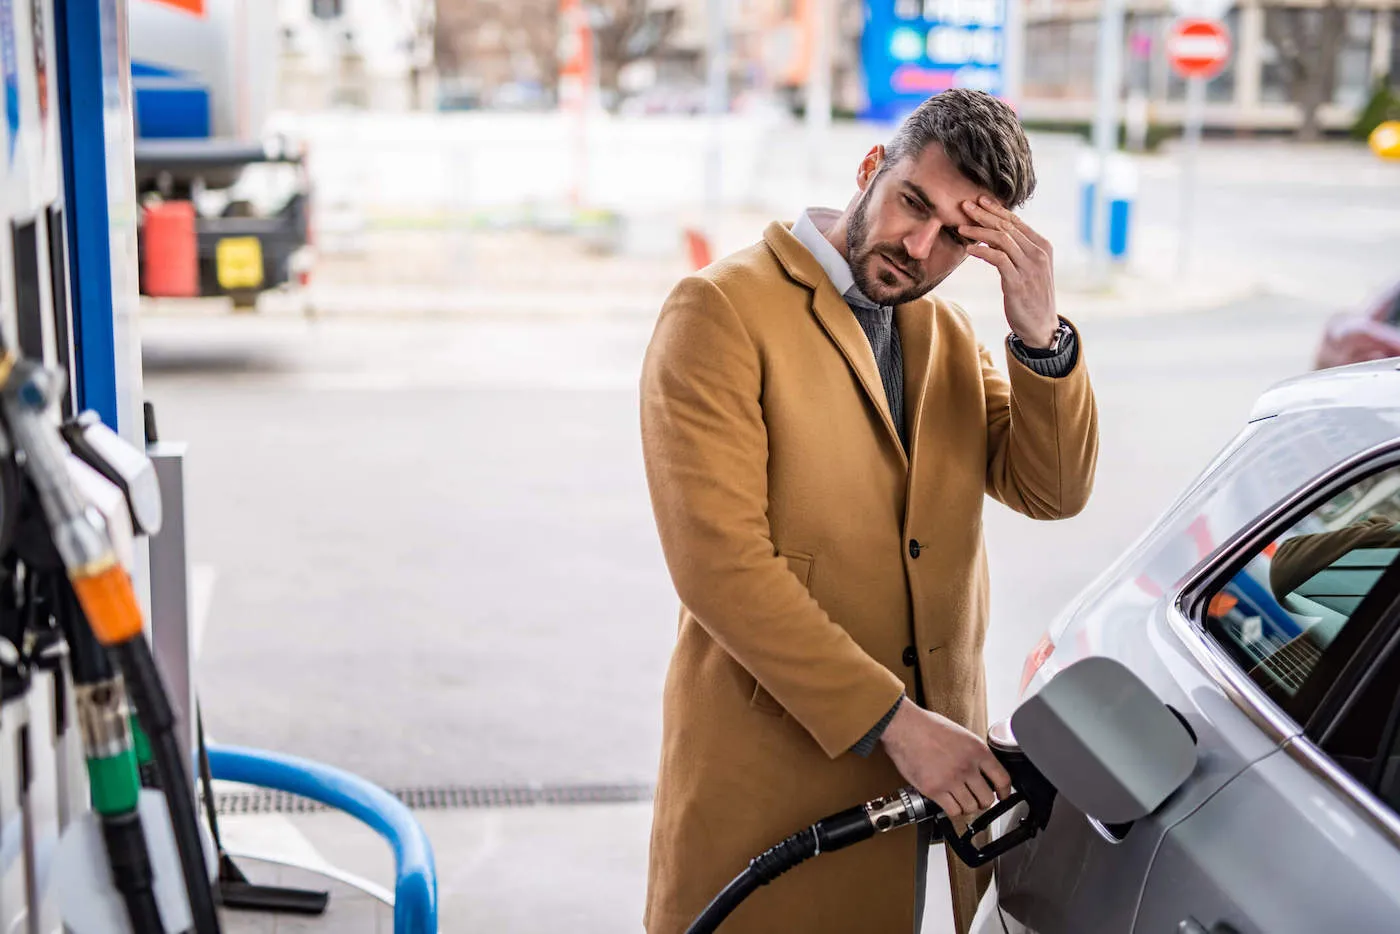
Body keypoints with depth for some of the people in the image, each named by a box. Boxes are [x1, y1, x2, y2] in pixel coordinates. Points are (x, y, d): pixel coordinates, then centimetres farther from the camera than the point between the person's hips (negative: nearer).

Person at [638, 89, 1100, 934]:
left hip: (919, 773, 6)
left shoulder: (948, 332, 13)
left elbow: (1052, 491, 2)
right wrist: (893, 722, -19)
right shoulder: (721, 311, -11)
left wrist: (1041, 334, -13)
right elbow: (721, 565, -19)